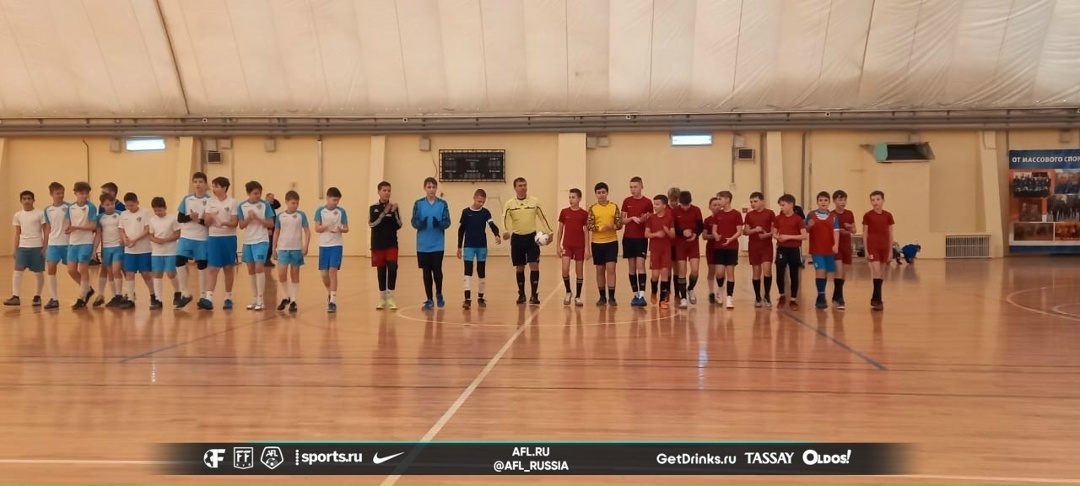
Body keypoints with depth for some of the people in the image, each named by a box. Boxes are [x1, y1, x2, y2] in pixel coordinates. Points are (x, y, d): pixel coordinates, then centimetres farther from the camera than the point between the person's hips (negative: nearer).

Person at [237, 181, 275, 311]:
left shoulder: (265, 205, -5)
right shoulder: (242, 206, 2)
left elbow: (270, 224, -4)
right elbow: (241, 225, 1)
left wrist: (258, 218, -18)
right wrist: (249, 218, -17)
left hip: (261, 241, -4)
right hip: (248, 241, 4)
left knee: (259, 268, -13)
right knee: (251, 270, 9)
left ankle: (261, 299, -9)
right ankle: (255, 298, 18)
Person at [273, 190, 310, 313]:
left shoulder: (301, 215, -2)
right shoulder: (280, 216, 3)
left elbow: (307, 231, -1)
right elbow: (276, 233, 11)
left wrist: (306, 247, -10)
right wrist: (274, 249, 9)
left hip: (297, 249, -1)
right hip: (283, 249, 1)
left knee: (295, 275, 4)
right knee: (281, 274, -7)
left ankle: (293, 301, 9)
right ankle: (285, 297, 13)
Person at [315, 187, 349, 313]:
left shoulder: (341, 211, 0)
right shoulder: (320, 211, 1)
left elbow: (346, 229, 3)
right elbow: (317, 228, -4)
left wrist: (341, 229, -19)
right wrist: (327, 227, -22)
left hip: (337, 245, -2)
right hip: (323, 245, 2)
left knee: (333, 271, -12)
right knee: (324, 273, 6)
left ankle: (332, 301, -11)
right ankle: (330, 293, 33)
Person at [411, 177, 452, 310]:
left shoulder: (443, 204, 1)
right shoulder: (418, 203, 2)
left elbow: (447, 222, -1)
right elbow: (414, 222, -1)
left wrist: (439, 223, -23)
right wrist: (421, 223, -23)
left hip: (438, 245, -1)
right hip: (423, 245, 1)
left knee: (437, 271, -1)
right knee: (426, 273, 6)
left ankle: (439, 295, 25)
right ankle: (429, 300, 17)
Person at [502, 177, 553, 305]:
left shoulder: (535, 201, 1)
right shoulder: (509, 204, -1)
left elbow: (542, 217, 7)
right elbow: (505, 218, -8)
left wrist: (550, 231, 1)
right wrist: (506, 230, -28)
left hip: (532, 237, 0)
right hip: (517, 238, 0)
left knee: (534, 265, -9)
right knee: (519, 267, 8)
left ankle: (534, 295, -5)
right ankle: (521, 294, 20)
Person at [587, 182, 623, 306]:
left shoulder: (614, 207, 1)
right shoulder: (592, 208, 1)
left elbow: (619, 224, 0)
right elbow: (590, 226, -5)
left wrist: (613, 227, -22)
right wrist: (602, 228, -21)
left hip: (612, 242, -1)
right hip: (597, 243, 1)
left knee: (611, 269, -8)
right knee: (600, 270, 8)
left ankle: (611, 297, -3)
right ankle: (602, 297, 17)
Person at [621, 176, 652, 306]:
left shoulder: (647, 202, -2)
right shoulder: (626, 201, 6)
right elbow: (622, 220, 7)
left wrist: (644, 220, -19)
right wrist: (632, 218, -12)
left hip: (641, 238, -3)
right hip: (628, 238, 3)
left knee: (640, 265, -12)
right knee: (632, 267, 6)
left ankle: (642, 295, -17)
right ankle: (635, 295, 14)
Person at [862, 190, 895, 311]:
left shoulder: (888, 215, 4)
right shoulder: (867, 215, -3)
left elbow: (890, 234, 8)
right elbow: (865, 234, -1)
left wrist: (891, 250, 5)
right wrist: (866, 250, -5)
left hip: (884, 247, 4)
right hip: (873, 247, -4)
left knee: (881, 274, 9)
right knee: (876, 272, -12)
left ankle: (875, 299, 20)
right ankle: (877, 300, -10)